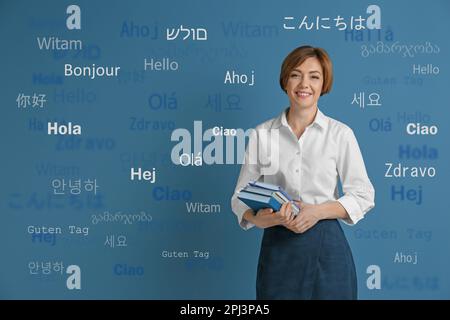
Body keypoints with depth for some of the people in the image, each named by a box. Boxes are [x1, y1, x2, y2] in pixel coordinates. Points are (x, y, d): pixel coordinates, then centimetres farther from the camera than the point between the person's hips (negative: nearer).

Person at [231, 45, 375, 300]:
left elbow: (363, 196, 0)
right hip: (277, 247, 1)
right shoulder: (262, 133, 2)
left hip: (327, 248, -1)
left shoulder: (340, 133, -1)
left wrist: (318, 211, -15)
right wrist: (257, 219, -18)